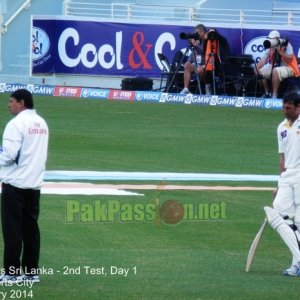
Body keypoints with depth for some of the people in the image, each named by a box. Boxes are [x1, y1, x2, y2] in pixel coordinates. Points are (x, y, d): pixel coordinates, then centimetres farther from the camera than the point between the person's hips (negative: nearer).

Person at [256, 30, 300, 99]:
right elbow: (262, 61, -9)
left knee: (275, 71, -37)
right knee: (260, 71, -10)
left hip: (288, 68, -6)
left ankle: (274, 95, -29)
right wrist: (256, 69, -26)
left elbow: (290, 59, -22)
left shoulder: (287, 45, -15)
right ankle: (267, 93, 4)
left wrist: (280, 52, -28)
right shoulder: (269, 48, -2)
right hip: (274, 67, 6)